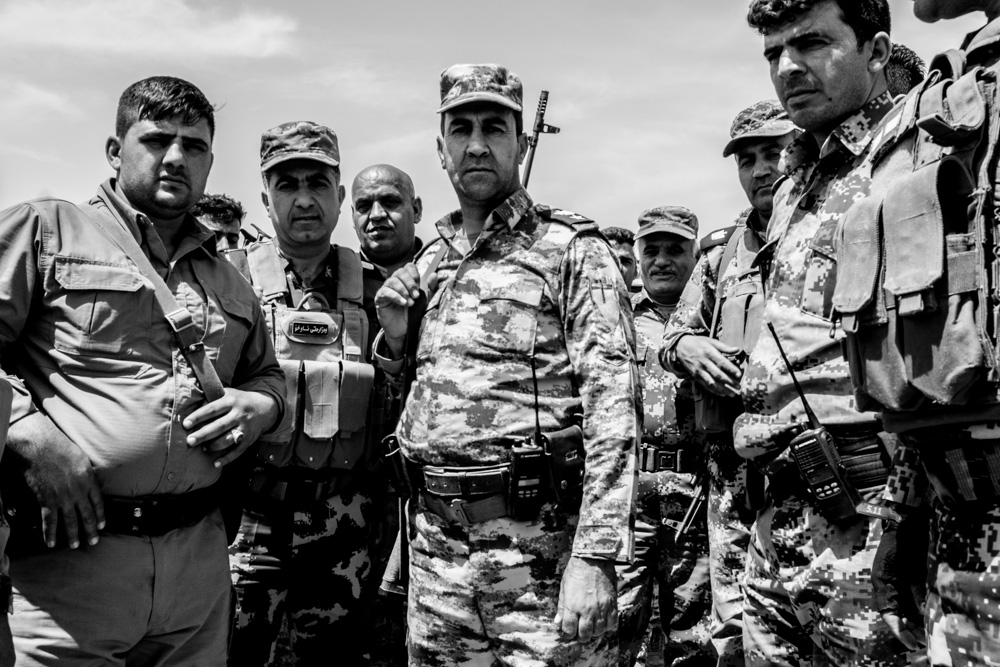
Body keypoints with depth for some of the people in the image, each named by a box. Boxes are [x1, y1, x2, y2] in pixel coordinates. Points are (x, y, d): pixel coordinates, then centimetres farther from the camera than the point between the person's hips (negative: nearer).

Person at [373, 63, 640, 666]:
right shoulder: (427, 266, 12)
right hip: (435, 548, 6)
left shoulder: (572, 251, -5)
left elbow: (613, 407, -13)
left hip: (538, 544, -5)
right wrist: (393, 339, 2)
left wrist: (596, 554, -19)